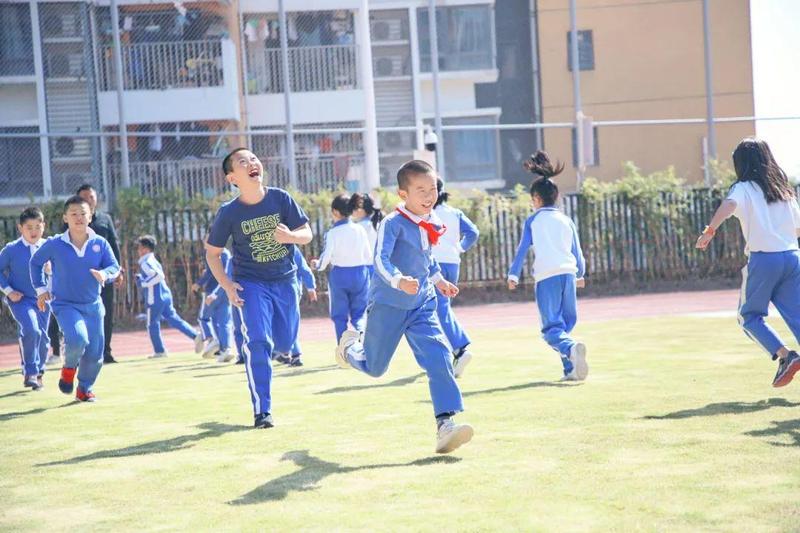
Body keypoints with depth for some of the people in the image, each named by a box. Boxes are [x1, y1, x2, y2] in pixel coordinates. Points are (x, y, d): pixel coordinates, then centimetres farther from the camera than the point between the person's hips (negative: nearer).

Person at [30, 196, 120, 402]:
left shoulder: (100, 243, -4)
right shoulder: (54, 244, -7)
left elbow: (114, 267, -4)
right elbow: (35, 262, 9)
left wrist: (105, 273, -27)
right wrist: (41, 289, 5)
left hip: (93, 305, 3)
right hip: (65, 305, -3)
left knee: (95, 353, 4)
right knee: (77, 338, -29)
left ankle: (85, 389, 29)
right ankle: (69, 368, 3)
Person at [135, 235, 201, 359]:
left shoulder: (146, 263, -13)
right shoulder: (153, 261, 17)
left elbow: (159, 275, -26)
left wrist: (144, 283, -18)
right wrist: (141, 278, 18)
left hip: (155, 298, -9)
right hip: (165, 295, 9)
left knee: (152, 324, 4)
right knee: (174, 319, 8)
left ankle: (159, 351, 8)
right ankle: (196, 335, -4)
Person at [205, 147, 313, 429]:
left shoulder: (281, 198, -8)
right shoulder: (229, 213, -12)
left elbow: (307, 233, -4)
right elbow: (212, 252, -1)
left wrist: (290, 236, -27)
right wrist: (226, 284, -14)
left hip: (285, 280, 3)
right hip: (251, 284, -3)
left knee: (284, 344, 11)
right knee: (259, 342, -17)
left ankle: (251, 346, 47)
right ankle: (262, 411, -10)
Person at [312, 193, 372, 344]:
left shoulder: (333, 233, -10)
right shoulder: (359, 230, 0)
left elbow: (326, 256, -10)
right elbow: (368, 257, 5)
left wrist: (318, 265, 10)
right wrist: (369, 277, 19)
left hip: (339, 275, -2)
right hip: (360, 274, 2)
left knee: (339, 315, 10)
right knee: (358, 313, 10)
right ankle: (361, 332, -19)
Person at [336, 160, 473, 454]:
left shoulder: (431, 223, 4)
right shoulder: (393, 223, -19)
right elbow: (381, 259, -33)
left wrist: (438, 279, 22)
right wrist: (399, 280, -49)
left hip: (422, 305, 5)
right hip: (388, 305, -5)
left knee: (439, 358, -15)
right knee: (374, 367, 12)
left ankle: (446, 423, -18)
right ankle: (350, 346, 48)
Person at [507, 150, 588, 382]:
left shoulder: (533, 220, 9)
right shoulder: (566, 220, 17)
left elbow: (522, 249, 0)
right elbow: (577, 251, 22)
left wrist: (513, 275, 2)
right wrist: (580, 274, 39)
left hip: (546, 277, -4)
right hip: (568, 273, 4)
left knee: (551, 327, -8)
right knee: (567, 322, 17)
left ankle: (571, 348, -39)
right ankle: (571, 369, 7)